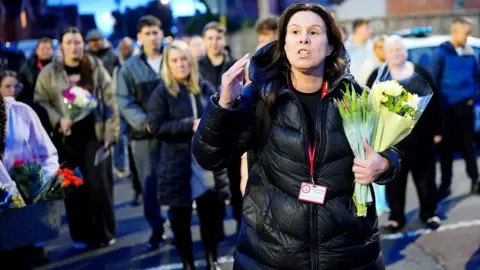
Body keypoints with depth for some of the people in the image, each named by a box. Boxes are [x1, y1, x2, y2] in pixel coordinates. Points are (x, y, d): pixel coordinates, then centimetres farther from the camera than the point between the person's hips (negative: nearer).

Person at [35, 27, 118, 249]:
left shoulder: (96, 69, 4)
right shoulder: (49, 72, 3)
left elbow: (109, 101, 2)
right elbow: (41, 102, 2)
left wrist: (110, 132, -4)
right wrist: (58, 121, -14)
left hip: (95, 135, 0)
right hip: (66, 138, 1)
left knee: (100, 186, 0)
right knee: (73, 188, 3)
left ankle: (104, 233, 15)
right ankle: (81, 236, 15)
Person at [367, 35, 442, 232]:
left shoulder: (420, 72, 5)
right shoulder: (378, 76, 2)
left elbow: (435, 102, 6)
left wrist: (437, 130, 3)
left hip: (421, 137, 1)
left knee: (425, 176, 10)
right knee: (394, 179, 6)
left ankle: (429, 213, 26)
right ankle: (396, 217, 18)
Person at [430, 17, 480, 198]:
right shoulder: (441, 53, -7)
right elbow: (433, 80, -7)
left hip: (465, 106, 4)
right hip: (448, 107, -3)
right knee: (447, 147, 3)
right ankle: (445, 185, 12)